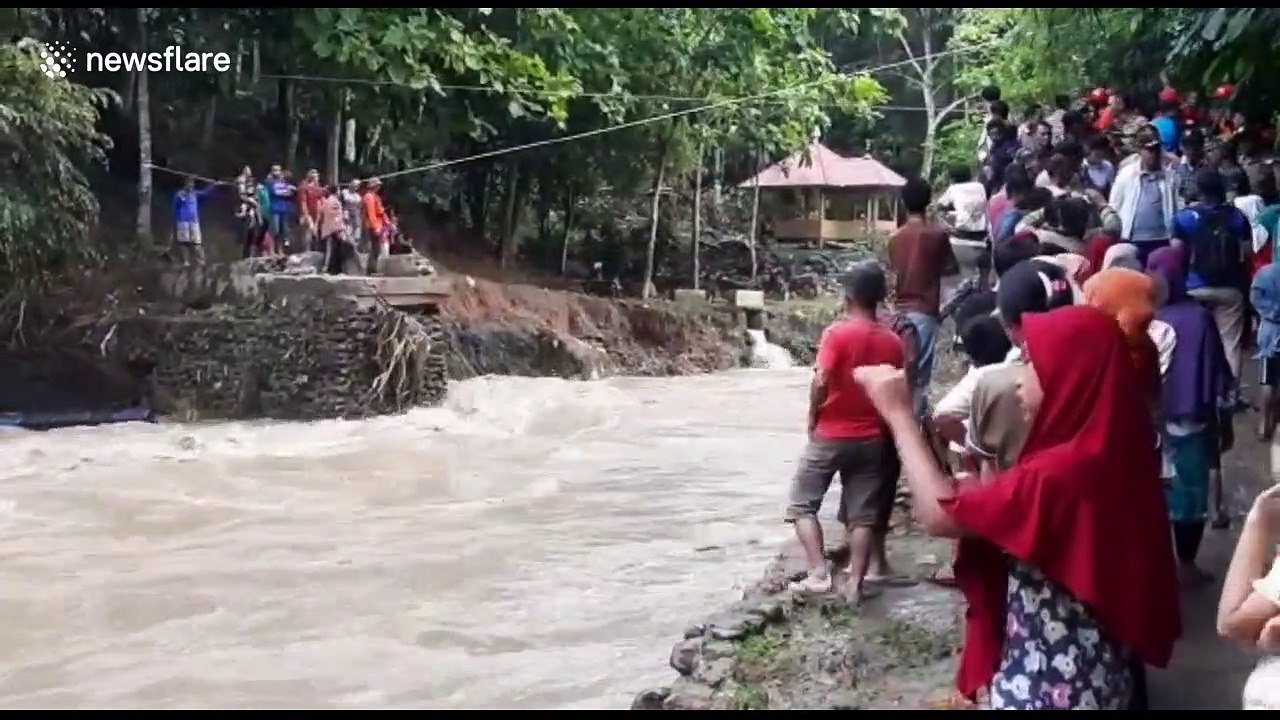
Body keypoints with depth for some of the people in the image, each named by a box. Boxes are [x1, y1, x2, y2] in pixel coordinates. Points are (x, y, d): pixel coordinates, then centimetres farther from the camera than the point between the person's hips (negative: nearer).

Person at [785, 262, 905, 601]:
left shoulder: (837, 332, -13)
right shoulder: (893, 341, 2)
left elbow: (821, 382, -21)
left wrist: (813, 418, -6)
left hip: (830, 434, -4)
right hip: (872, 439, 4)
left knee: (802, 503, 8)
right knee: (863, 515, 9)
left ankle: (818, 572, -3)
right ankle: (855, 583, 8)